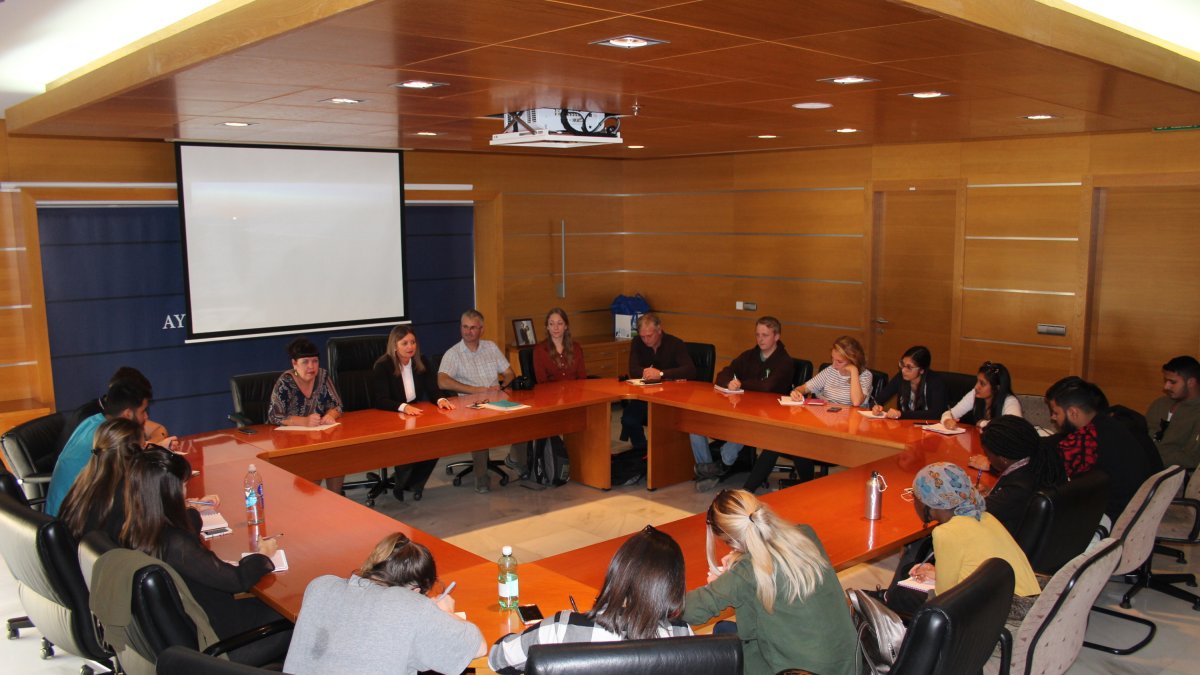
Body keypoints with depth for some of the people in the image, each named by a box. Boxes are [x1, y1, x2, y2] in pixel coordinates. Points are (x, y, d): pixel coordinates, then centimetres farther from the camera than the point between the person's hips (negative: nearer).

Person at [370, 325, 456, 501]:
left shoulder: (421, 362, 5)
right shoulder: (382, 366, -13)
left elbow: (432, 389, 1)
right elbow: (381, 400, -21)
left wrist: (440, 400, -23)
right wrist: (403, 407, -39)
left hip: (416, 416, 5)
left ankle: (414, 484, 0)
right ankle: (401, 483, -3)